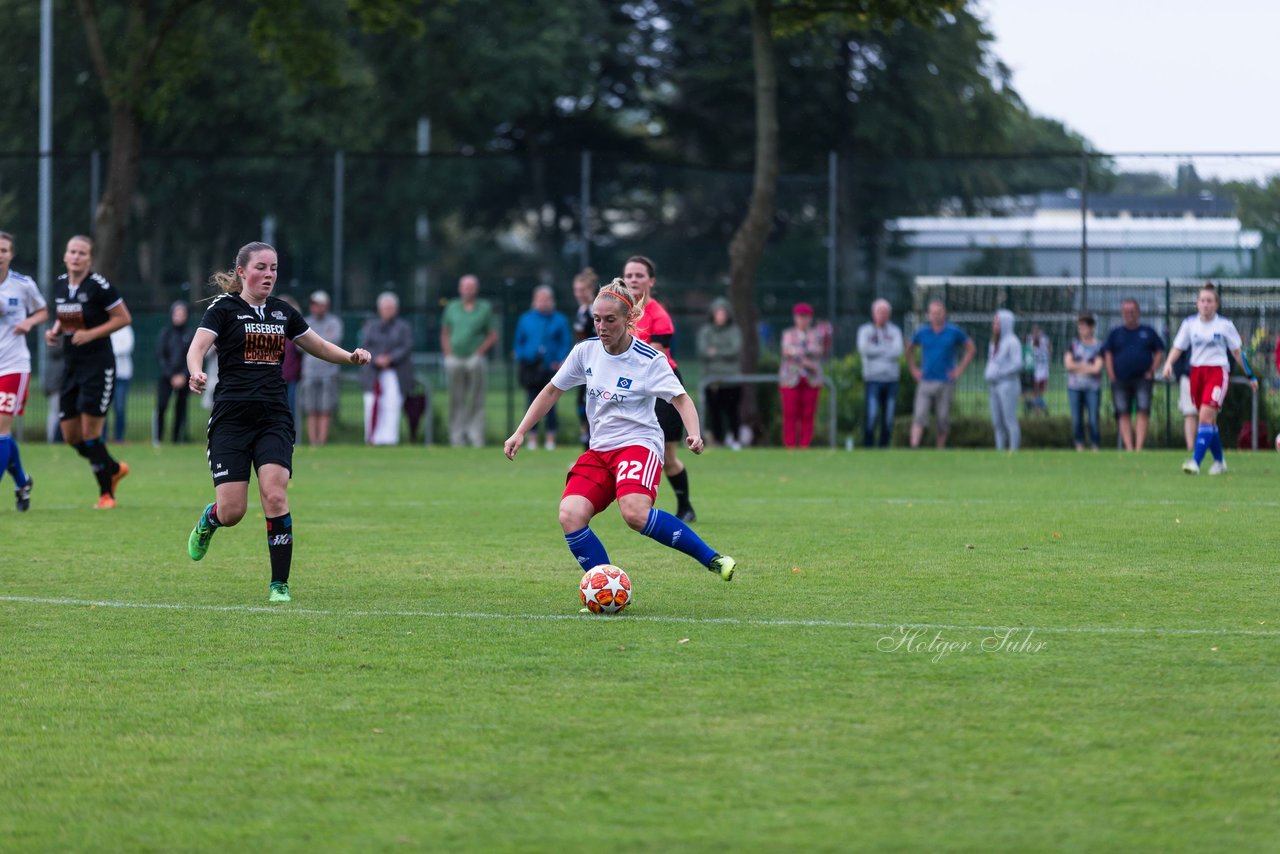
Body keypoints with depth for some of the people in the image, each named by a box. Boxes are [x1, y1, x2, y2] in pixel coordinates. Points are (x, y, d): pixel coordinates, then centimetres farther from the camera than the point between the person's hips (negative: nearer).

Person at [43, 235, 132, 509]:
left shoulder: (99, 286, -13)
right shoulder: (59, 285, 7)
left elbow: (124, 318, -10)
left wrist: (91, 334, -18)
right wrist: (55, 331, 1)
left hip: (98, 365, -7)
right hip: (71, 366, 7)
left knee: (90, 434, -9)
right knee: (71, 436, 7)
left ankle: (106, 493, 5)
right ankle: (114, 469, 31)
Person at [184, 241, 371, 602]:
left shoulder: (282, 312, 12)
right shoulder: (224, 308, -2)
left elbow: (319, 346, 24)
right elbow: (198, 346, -17)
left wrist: (350, 357, 5)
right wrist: (196, 373, -39)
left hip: (274, 419, 3)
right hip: (231, 419, -3)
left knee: (275, 495, -17)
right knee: (232, 512, -7)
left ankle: (279, 584, -7)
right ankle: (208, 521, 32)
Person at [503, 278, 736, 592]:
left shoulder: (650, 359, -8)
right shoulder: (586, 351, 4)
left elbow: (681, 399, -11)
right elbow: (552, 391, 15)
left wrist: (694, 434, -30)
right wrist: (520, 433, 11)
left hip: (639, 445, -5)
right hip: (599, 451, 5)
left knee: (634, 512, -34)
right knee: (570, 516, -21)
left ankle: (712, 559, -22)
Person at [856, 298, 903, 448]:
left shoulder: (895, 331, 11)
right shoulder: (865, 330, 6)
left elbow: (898, 352, -5)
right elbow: (864, 349, -11)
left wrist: (876, 350, -6)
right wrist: (886, 350, -4)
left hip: (891, 378, 2)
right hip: (872, 379, -2)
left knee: (888, 416, 1)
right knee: (871, 415, -11)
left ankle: (884, 446, 7)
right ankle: (868, 445, -7)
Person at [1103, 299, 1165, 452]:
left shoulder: (1148, 332, 10)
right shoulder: (1115, 333, 12)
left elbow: (1159, 351, 12)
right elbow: (1107, 354, 10)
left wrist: (1151, 371, 1)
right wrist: (1112, 376, -1)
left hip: (1142, 379, -1)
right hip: (1120, 380, 1)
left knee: (1143, 413, -12)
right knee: (1124, 415, -2)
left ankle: (1139, 447, -14)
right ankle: (1128, 447, 0)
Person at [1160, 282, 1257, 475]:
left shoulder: (1225, 325, -1)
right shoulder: (1189, 323, 6)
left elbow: (1236, 351, 7)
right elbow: (1178, 348, 5)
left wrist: (1250, 375, 11)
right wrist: (1169, 363, -15)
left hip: (1218, 371, -4)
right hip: (1196, 371, 4)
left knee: (1206, 416, -18)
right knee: (1209, 421, 11)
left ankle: (1195, 462, -25)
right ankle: (1219, 461, 28)